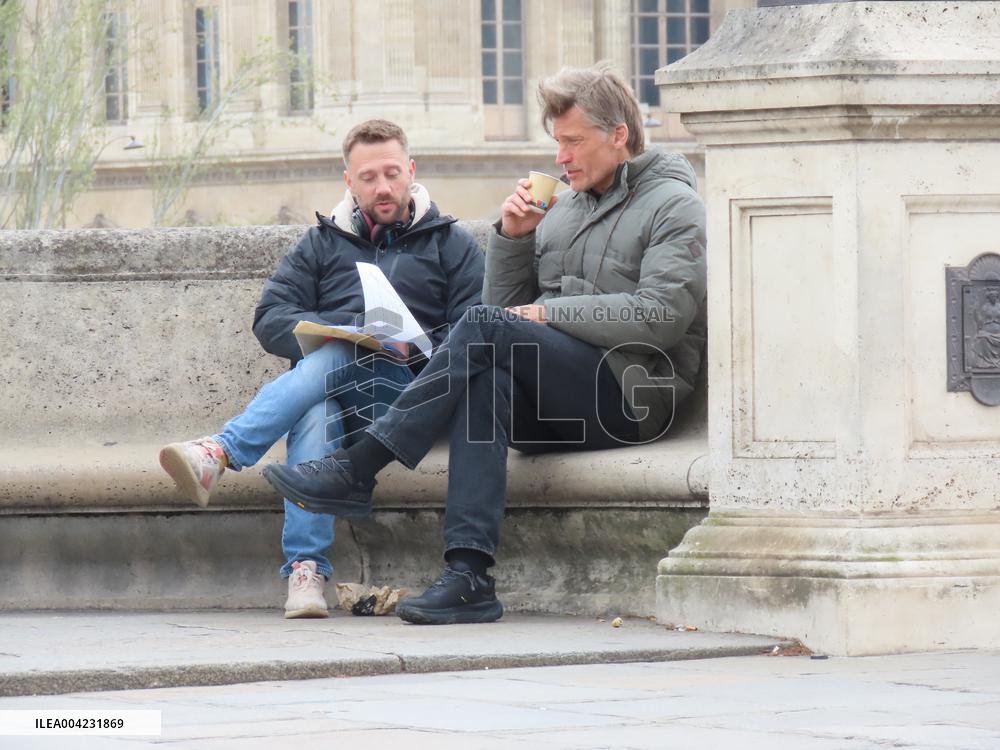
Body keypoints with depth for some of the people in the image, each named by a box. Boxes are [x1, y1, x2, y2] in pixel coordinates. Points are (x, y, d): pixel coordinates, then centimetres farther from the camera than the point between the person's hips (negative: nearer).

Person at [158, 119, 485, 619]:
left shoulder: (450, 244, 19)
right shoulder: (323, 244, 25)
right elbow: (270, 319, 11)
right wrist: (337, 331, -9)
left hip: (409, 390, -1)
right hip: (326, 393, 1)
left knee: (333, 362, -34)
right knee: (315, 417, -37)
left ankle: (220, 452, -49)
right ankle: (305, 571, -49)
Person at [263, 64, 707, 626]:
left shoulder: (674, 206, 4)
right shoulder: (563, 210, 26)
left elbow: (661, 315, -12)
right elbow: (507, 305, 22)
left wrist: (549, 313, -10)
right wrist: (513, 238, 6)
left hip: (627, 395, -6)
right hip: (550, 403, 6)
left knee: (487, 330, -27)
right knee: (488, 374, -31)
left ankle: (357, 471, -28)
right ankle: (470, 574, -43)